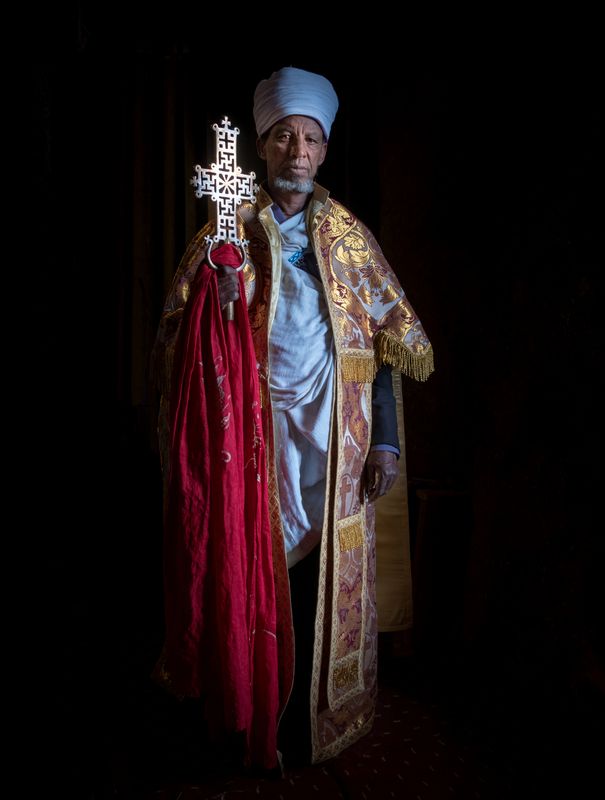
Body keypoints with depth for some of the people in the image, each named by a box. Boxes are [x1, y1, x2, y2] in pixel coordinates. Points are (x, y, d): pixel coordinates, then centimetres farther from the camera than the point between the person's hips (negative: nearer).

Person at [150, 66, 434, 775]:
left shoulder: (350, 237, 8)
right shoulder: (228, 231, 6)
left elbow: (385, 341, 5)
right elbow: (179, 338, 4)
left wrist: (384, 438, -2)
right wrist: (210, 302, -17)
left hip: (335, 444, 1)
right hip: (255, 435, -1)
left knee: (328, 577, 8)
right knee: (258, 574, 6)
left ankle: (319, 719, 31)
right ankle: (261, 719, 30)